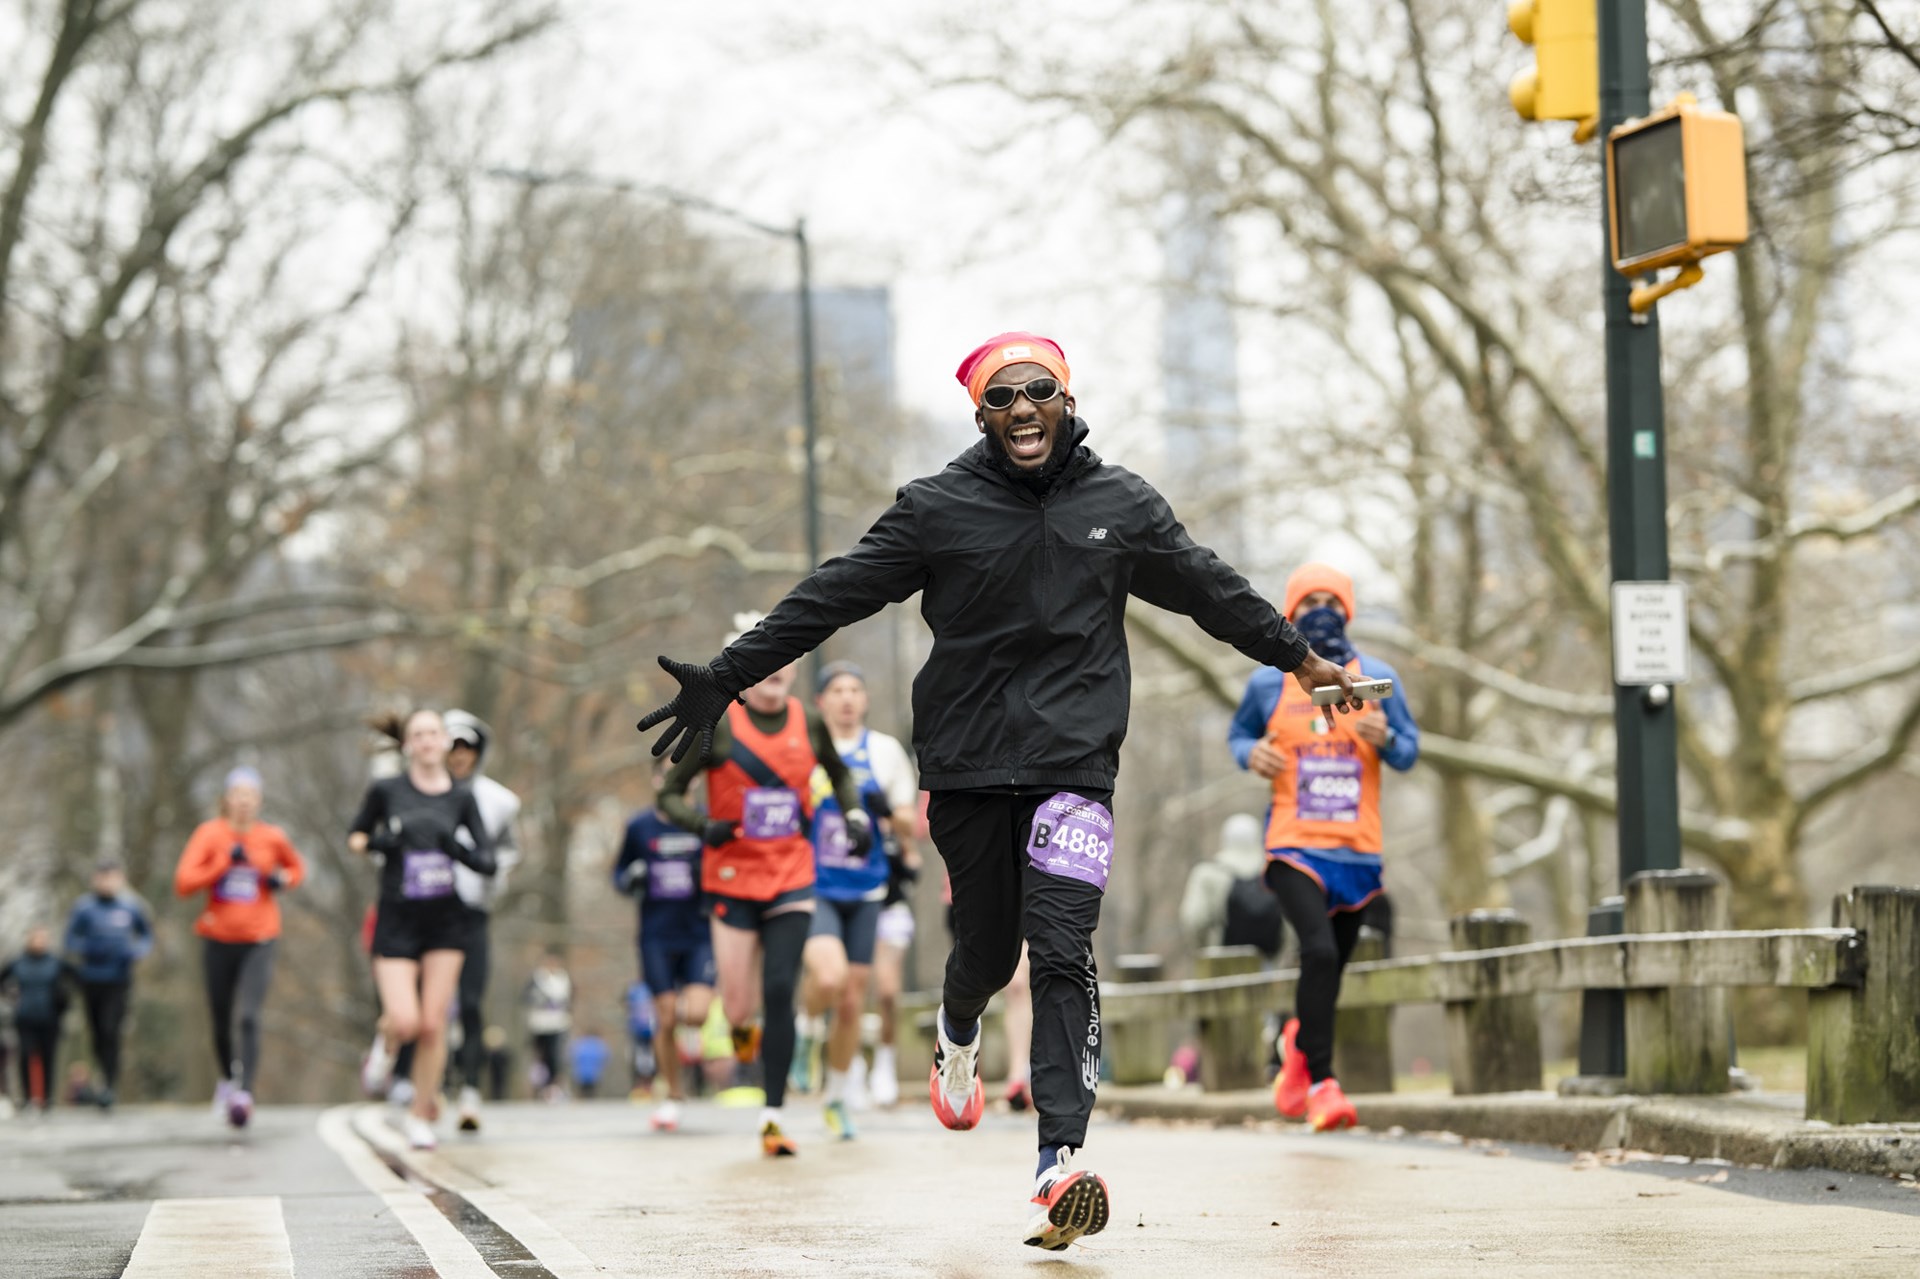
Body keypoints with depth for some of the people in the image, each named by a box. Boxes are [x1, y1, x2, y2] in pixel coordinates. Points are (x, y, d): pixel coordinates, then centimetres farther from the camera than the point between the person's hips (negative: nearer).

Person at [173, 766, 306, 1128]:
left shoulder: (272, 837, 2)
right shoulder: (210, 834, -1)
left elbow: (297, 868, 21)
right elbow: (183, 882, -9)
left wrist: (282, 880, -1)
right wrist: (225, 862, -16)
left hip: (258, 943, -1)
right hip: (218, 941, 1)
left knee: (248, 1017, -18)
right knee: (221, 1024, 11)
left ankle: (244, 1093, -23)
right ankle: (227, 1079, 38)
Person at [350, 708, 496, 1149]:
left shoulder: (462, 797, 3)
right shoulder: (387, 790, 0)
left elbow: (487, 861, 2)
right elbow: (355, 836, 14)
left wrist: (458, 848, -17)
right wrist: (376, 842, -7)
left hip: (445, 919, 1)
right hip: (397, 919, -1)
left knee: (433, 1024, -2)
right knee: (404, 1021, -15)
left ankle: (421, 1114, 13)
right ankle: (384, 1046, 22)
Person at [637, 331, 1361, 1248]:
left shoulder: (1122, 507, 7)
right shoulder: (937, 509, 1)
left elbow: (1211, 590, 21)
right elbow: (830, 598, 1)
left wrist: (1298, 658, 31)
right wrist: (725, 679, -3)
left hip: (1073, 766, 0)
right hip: (966, 767, 0)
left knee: (1060, 951, -15)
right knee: (987, 948, 10)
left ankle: (1061, 1161, -23)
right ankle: (957, 1034, 48)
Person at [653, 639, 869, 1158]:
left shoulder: (808, 725, 4)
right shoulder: (718, 723, -6)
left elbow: (839, 774, 25)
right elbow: (669, 793, -1)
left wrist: (856, 816, 8)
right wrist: (704, 824, -19)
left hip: (792, 881, 2)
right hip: (733, 878, -1)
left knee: (780, 994, -10)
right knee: (739, 1005, 0)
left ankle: (773, 1116, -5)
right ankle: (742, 1029, 39)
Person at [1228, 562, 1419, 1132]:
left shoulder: (1377, 679, 5)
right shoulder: (1269, 683, 3)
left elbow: (1409, 754, 10)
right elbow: (1238, 732, 18)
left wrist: (1385, 738, -13)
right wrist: (1251, 753, -5)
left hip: (1357, 849, 3)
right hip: (1294, 846, -3)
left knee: (1332, 963, 12)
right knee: (1319, 950, -22)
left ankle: (1299, 1039, 44)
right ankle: (1321, 1082, -15)